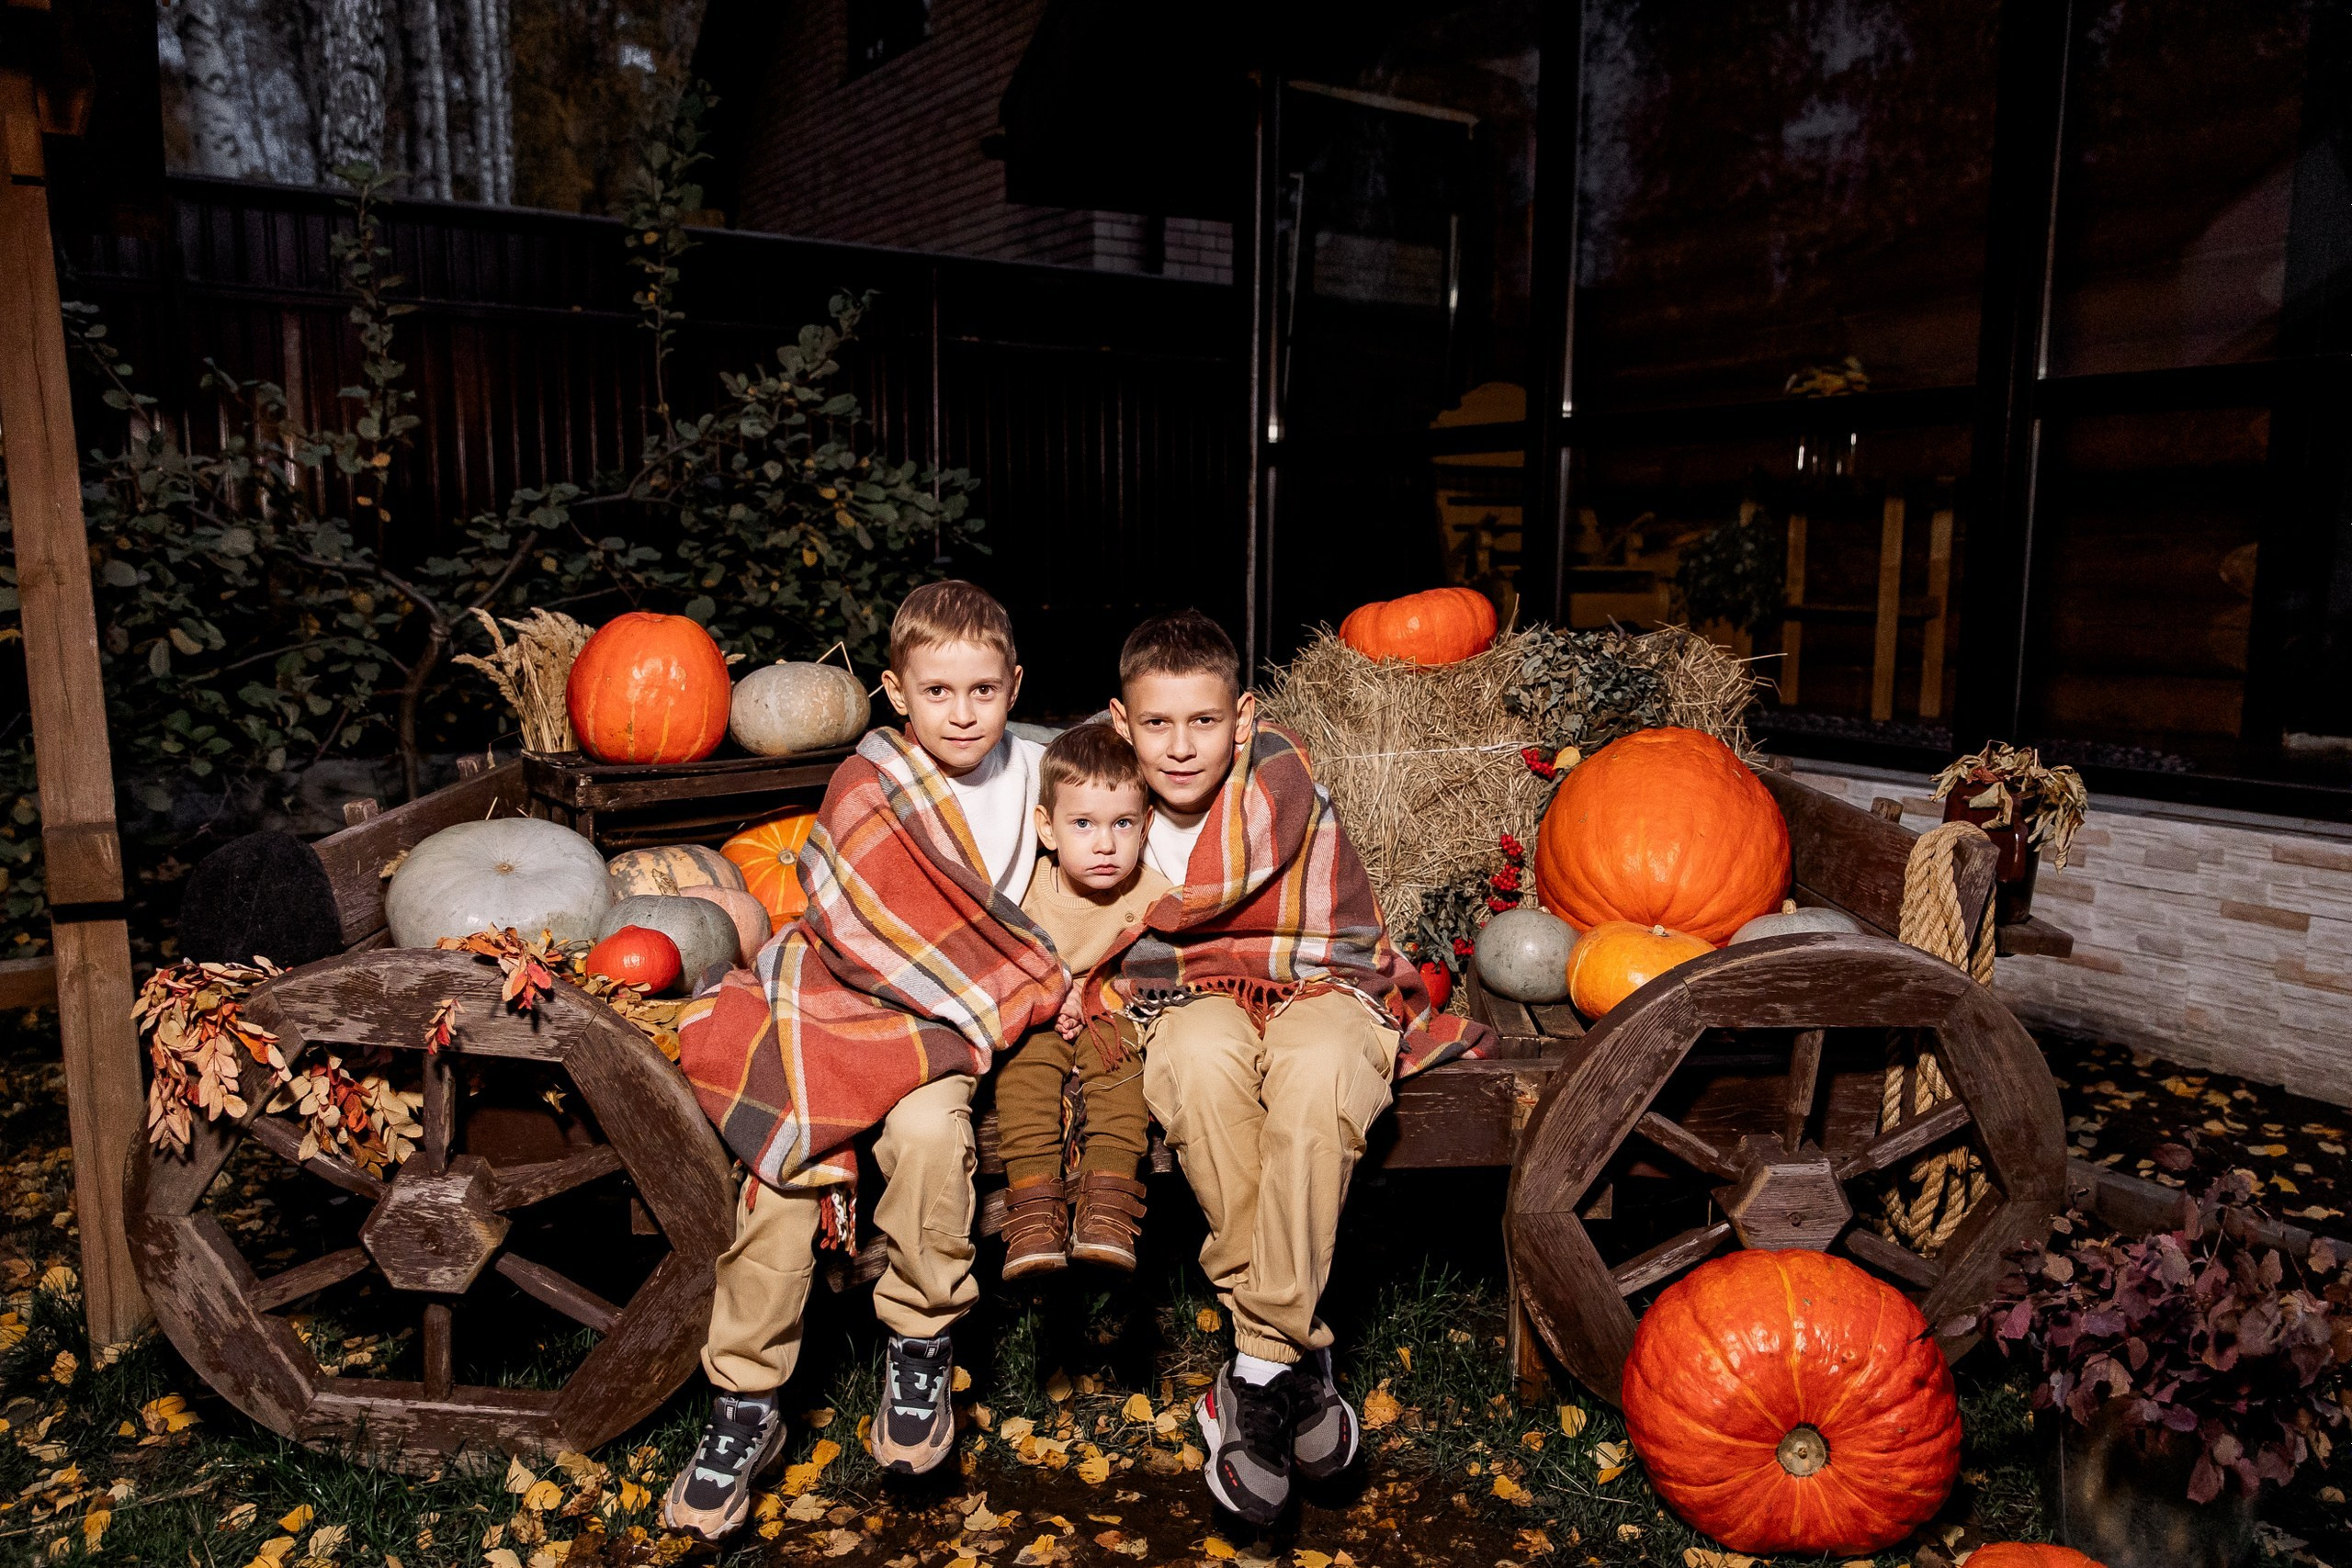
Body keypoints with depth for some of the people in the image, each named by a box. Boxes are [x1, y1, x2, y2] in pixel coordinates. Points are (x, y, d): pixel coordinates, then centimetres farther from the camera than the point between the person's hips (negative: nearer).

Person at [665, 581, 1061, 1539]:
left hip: (949, 1020, 2)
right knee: (783, 1153, -22)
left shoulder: (1033, 772, 8)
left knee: (928, 1128, -30)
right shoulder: (868, 787, -7)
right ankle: (744, 1406, -4)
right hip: (839, 995, -1)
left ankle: (918, 1352, -8)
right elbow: (891, 933, -14)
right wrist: (1029, 994, -12)